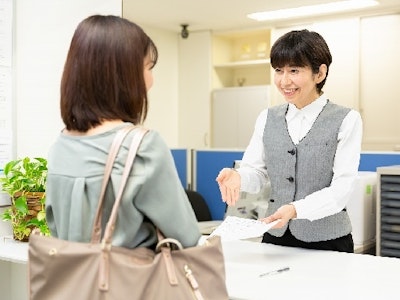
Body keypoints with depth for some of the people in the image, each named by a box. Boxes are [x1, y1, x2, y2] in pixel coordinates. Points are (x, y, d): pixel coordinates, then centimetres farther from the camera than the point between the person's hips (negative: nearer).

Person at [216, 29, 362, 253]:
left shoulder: (346, 121, -7)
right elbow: (257, 173, 4)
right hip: (275, 237, 3)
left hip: (326, 242, -3)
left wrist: (296, 209, -28)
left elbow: (341, 190, -13)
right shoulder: (267, 118, 6)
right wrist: (237, 176, -18)